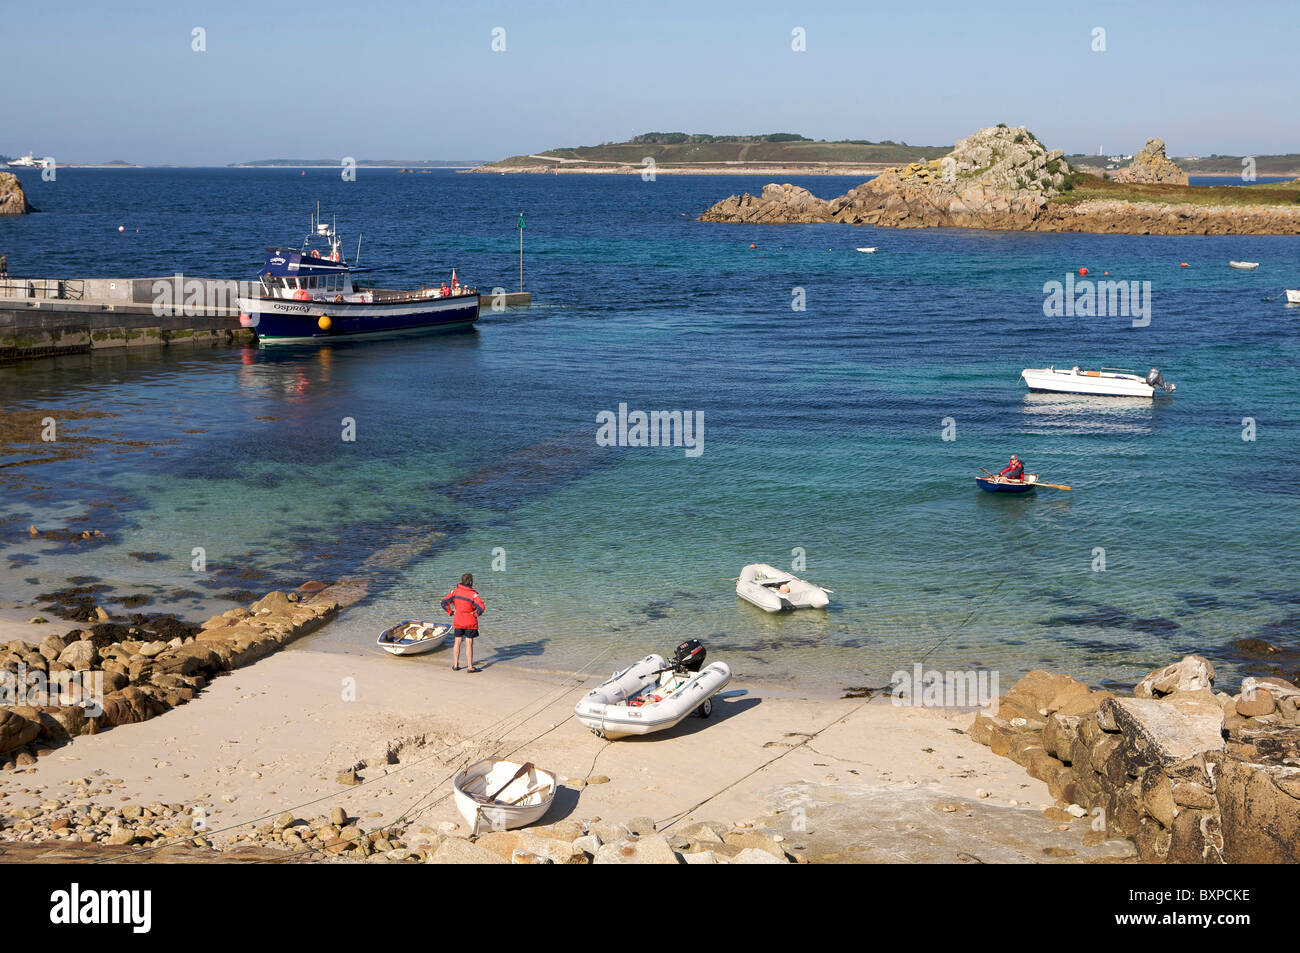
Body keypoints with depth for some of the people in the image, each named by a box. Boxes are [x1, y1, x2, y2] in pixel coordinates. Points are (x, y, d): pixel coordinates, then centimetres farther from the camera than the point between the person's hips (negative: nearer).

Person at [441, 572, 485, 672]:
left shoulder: (455, 591, -3)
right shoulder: (473, 594, -15)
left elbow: (444, 602, -4)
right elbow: (481, 608, -25)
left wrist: (451, 612, 3)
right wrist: (476, 614, -8)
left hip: (457, 622, 4)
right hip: (470, 623, -4)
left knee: (457, 642, 16)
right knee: (469, 644, 1)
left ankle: (455, 665, 22)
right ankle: (470, 667, 4)